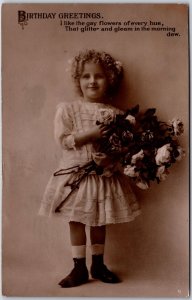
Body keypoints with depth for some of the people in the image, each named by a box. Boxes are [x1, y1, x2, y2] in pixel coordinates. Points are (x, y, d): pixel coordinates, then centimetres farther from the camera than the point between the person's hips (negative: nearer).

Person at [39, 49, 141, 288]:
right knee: (76, 221, 6)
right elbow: (63, 140, -11)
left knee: (100, 221, 13)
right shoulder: (67, 109, -4)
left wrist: (110, 158, -21)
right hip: (75, 174, -1)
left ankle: (98, 265, 31)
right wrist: (90, 134, -20)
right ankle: (79, 268, 22)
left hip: (104, 174, 1)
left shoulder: (114, 113, -1)